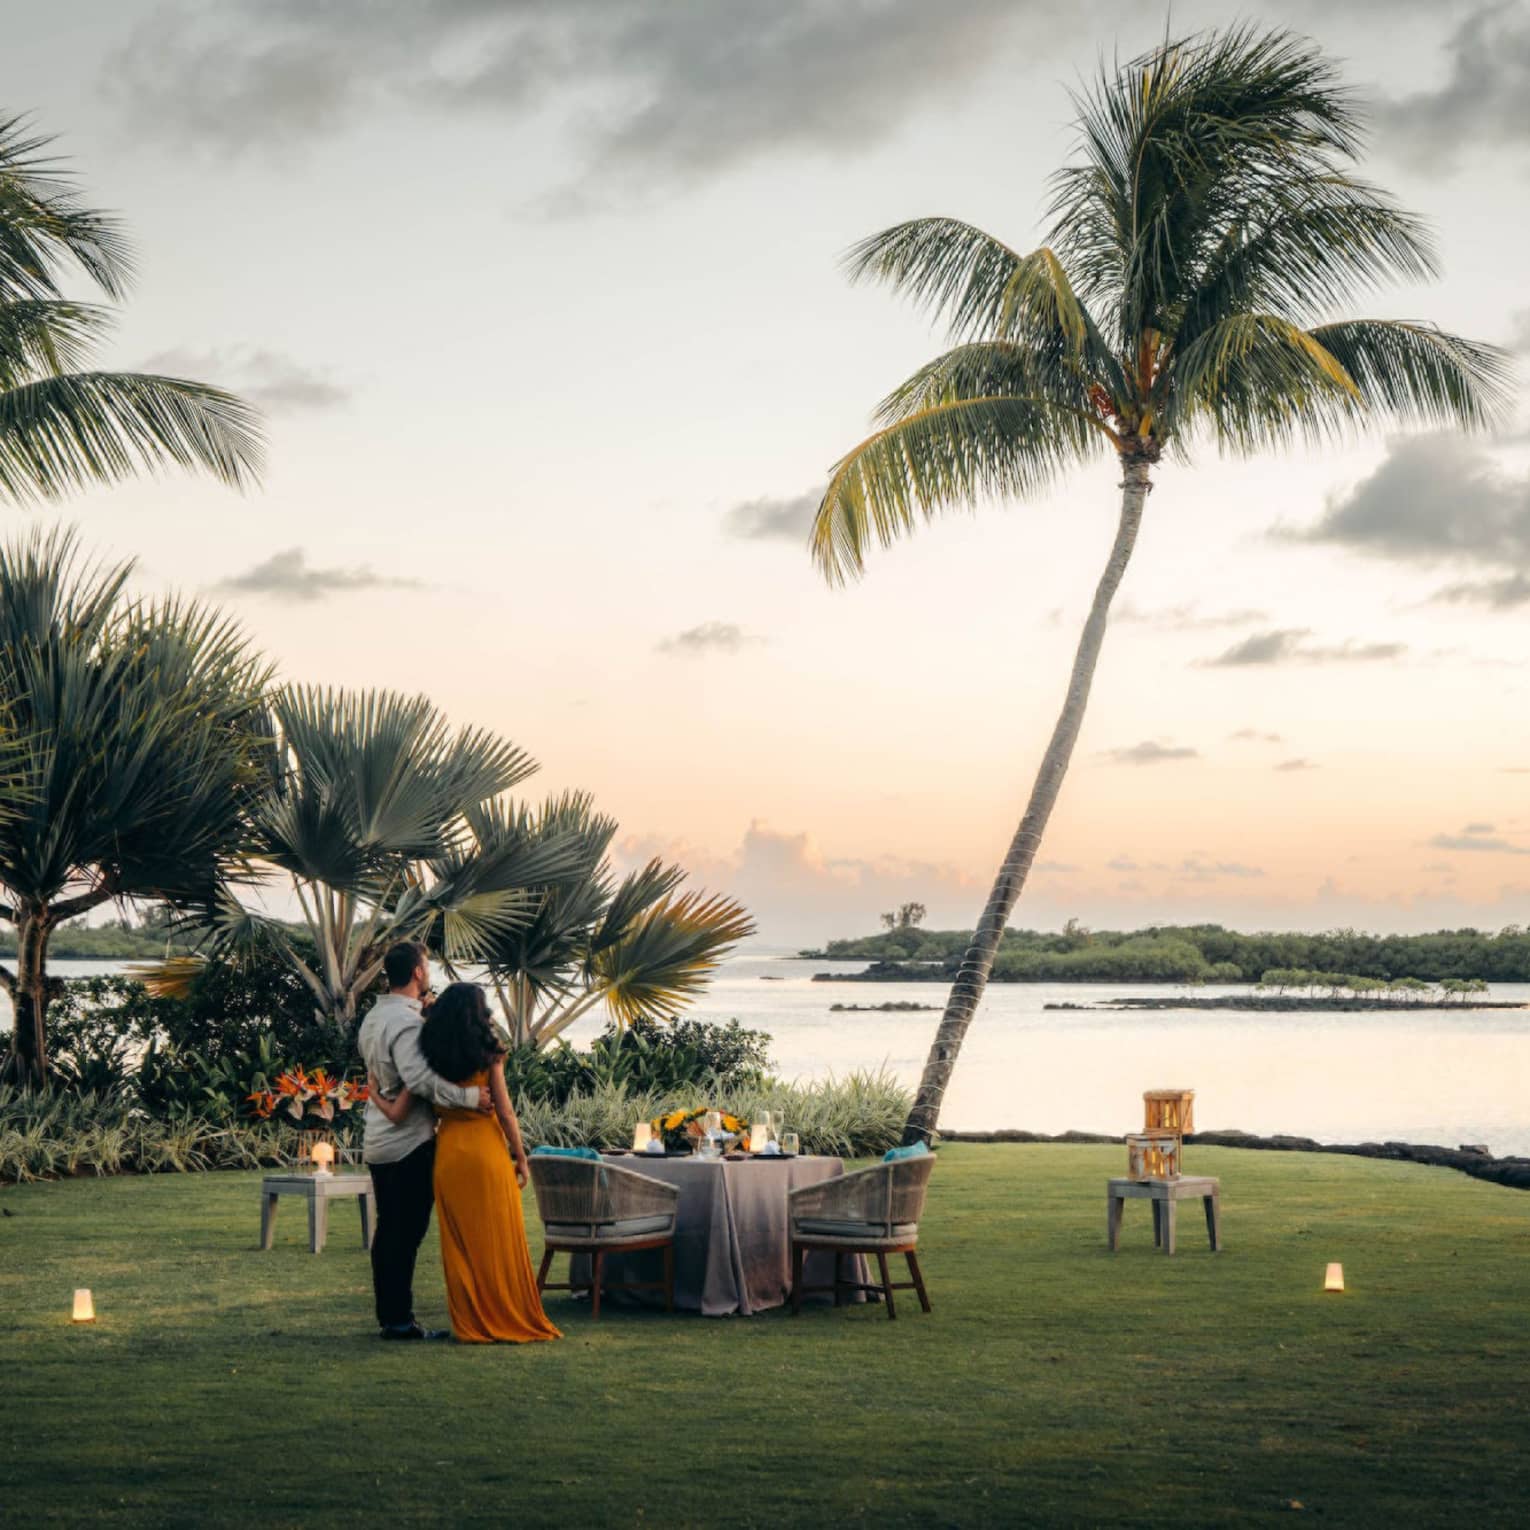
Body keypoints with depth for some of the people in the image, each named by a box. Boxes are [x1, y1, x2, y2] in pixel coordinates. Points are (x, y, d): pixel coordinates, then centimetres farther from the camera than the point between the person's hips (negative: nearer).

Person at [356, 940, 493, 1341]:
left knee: (388, 1231, 12)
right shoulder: (407, 1021, -17)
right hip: (410, 1142, -9)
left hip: (378, 1140, 9)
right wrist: (469, 1096, -28)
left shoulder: (373, 1018, 13)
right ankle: (400, 1320, -4)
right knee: (407, 1232, -6)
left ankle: (388, 1316, 16)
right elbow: (418, 1077, -29)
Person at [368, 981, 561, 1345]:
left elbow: (397, 1110, -4)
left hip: (449, 1148, 2)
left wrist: (373, 1093, 16)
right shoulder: (489, 1053, -5)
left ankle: (471, 1325, 10)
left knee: (460, 1241, 9)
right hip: (487, 1146, -2)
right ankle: (514, 1321, 9)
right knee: (501, 1237, 6)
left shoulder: (429, 1056, 1)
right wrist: (521, 1159, 2)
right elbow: (505, 1112, -6)